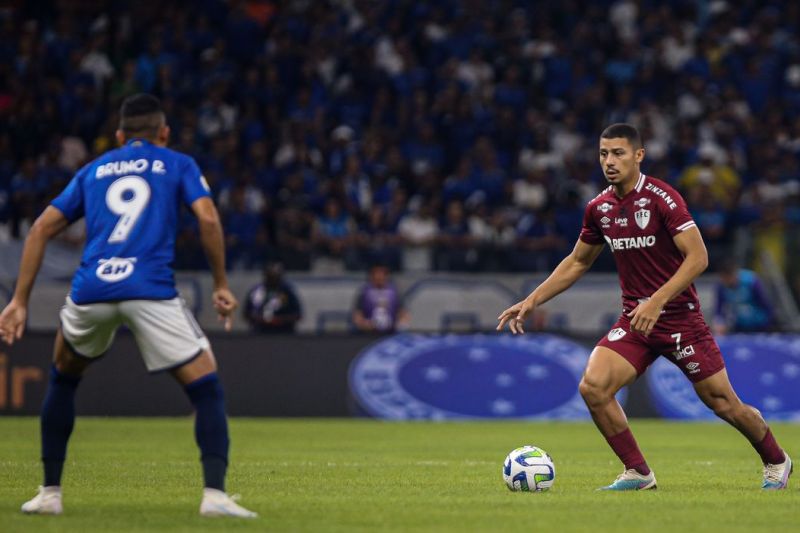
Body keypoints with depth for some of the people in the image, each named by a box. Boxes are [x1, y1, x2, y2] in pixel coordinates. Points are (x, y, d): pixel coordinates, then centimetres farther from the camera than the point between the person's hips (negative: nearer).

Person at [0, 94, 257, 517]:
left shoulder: (93, 170, 26)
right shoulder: (178, 165, 18)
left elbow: (42, 229, 19)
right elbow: (207, 217, 0)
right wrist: (221, 285, 7)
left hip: (90, 290, 3)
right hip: (152, 290, -3)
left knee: (63, 377, 28)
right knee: (206, 387, 4)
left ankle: (50, 492, 25)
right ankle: (214, 493, -15)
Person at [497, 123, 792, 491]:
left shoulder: (662, 198, -16)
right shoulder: (599, 208, 3)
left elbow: (698, 257, -19)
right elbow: (577, 262, 18)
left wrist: (657, 302, -28)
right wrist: (531, 301, 10)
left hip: (680, 317, -5)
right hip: (634, 319, 5)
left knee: (722, 402, 1)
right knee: (592, 387, -16)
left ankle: (776, 462, 29)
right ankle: (638, 473, -2)